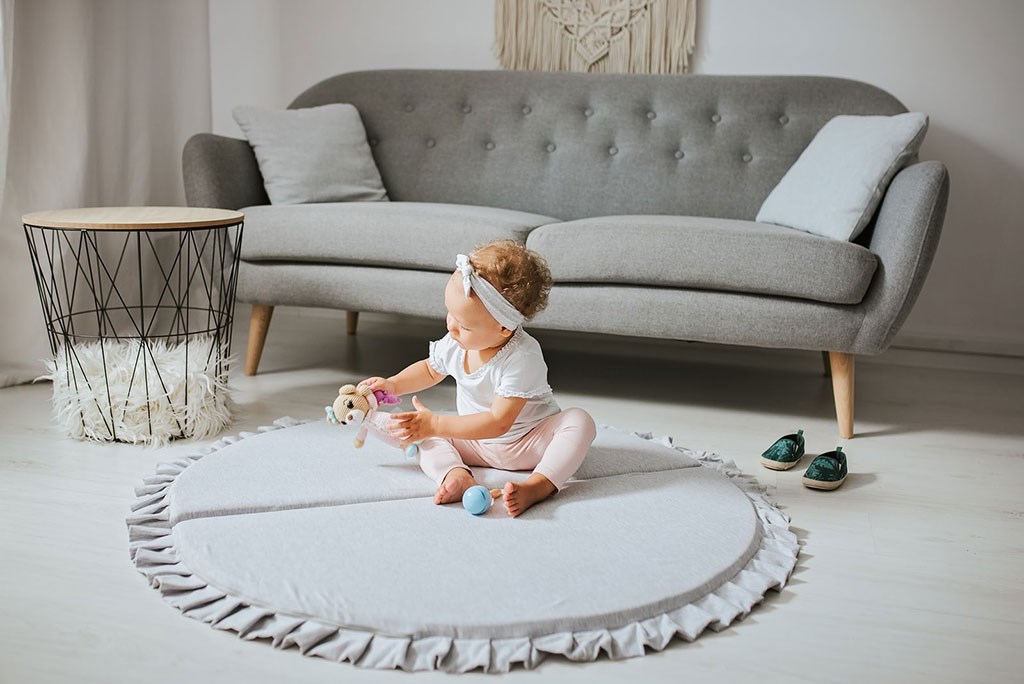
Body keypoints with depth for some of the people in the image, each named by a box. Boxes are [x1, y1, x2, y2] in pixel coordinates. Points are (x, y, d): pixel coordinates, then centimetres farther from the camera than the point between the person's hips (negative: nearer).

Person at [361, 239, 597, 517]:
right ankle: (457, 475, -39)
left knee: (579, 421, -32)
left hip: (529, 443, -6)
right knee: (424, 435, -12)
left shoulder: (523, 358, -30)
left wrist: (435, 424, -34)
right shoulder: (454, 344, -10)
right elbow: (430, 370, 15)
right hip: (477, 446, 6)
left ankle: (537, 487, -50)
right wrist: (392, 385, -1)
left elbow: (498, 422, -33)